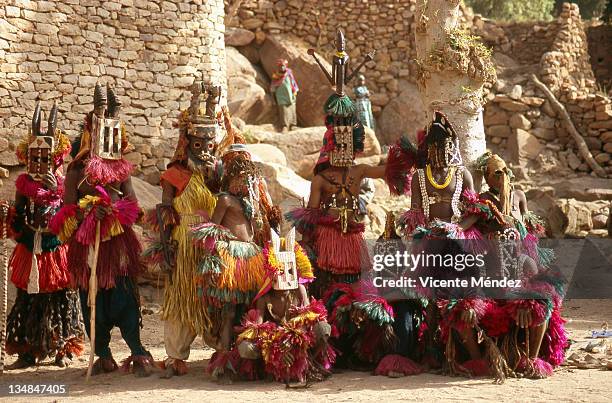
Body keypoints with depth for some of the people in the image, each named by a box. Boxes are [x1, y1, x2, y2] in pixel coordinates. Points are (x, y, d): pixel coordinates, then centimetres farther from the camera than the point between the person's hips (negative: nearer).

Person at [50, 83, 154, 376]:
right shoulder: (78, 169, 5)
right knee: (92, 297, 2)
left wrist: (113, 209, -14)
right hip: (86, 242, 0)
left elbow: (133, 204, 5)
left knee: (123, 295, -7)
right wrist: (88, 211, -20)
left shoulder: (121, 168, 11)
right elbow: (68, 207, -2)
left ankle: (138, 351, -6)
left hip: (118, 240, 0)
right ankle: (104, 356, 10)